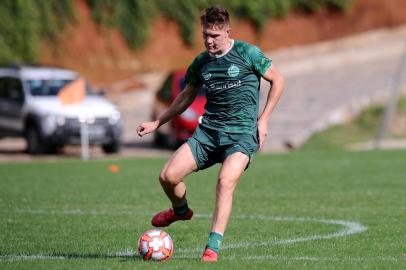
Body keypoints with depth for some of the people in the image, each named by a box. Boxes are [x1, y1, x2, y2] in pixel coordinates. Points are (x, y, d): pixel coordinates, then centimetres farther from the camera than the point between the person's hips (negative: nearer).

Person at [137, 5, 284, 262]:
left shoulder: (247, 53, -4)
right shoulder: (200, 63, 9)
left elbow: (277, 80, 5)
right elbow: (186, 97, 24)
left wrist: (264, 119, -2)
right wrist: (156, 123, 21)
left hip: (242, 133, -4)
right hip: (208, 130, 4)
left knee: (226, 181, -29)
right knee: (168, 176, -9)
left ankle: (213, 247, -24)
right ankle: (181, 210, 26)